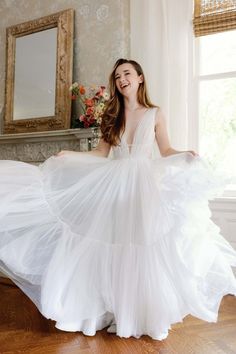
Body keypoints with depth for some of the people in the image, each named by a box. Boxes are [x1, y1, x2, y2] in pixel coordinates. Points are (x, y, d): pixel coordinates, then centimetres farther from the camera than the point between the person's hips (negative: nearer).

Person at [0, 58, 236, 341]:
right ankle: (114, 312, 20)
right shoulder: (112, 115, 11)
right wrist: (69, 155, -3)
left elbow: (166, 151, 7)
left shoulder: (155, 114, 6)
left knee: (143, 250, -1)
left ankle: (143, 315, 18)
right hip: (115, 186, 2)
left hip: (144, 185, -2)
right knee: (113, 249, 3)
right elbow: (101, 153, 7)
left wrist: (187, 155, -11)